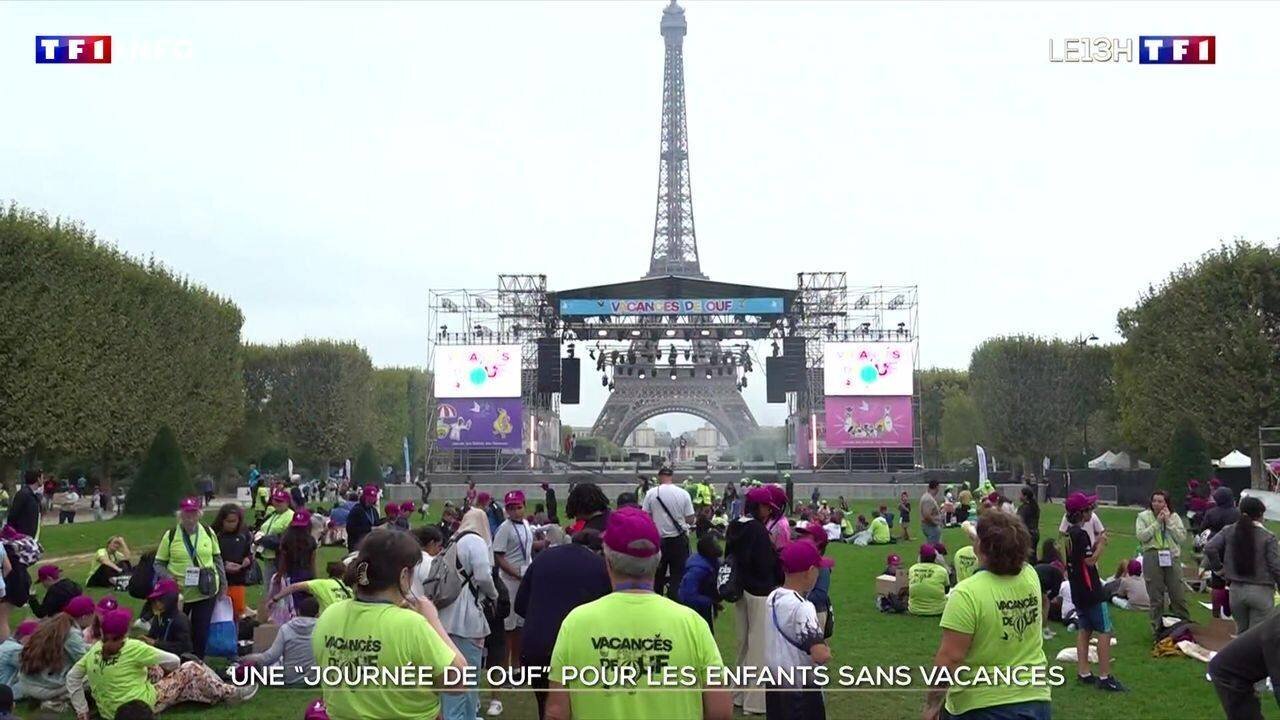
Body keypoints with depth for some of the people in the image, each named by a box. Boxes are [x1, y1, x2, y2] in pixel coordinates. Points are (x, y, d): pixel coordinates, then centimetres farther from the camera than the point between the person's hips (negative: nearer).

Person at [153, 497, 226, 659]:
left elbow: (217, 558, 13)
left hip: (206, 593, 1)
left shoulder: (208, 532, 3)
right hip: (179, 592, -1)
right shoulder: (170, 535, -3)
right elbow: (159, 563, 2)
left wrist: (223, 583, 10)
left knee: (201, 633, 6)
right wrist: (168, 577, -17)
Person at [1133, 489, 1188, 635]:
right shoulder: (1143, 516, 5)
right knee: (1155, 597, 4)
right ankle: (1157, 628, 14)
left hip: (1172, 557, 1)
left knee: (1177, 595, 3)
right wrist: (1157, 522, -10)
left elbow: (1182, 537, -2)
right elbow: (1141, 536, -10)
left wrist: (1168, 522, -7)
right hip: (1152, 556, -1)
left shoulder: (1175, 517, 9)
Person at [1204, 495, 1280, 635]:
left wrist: (1218, 568, 5)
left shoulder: (1229, 531, 0)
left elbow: (1209, 548, -9)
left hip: (1236, 590, 3)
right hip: (1261, 592, -3)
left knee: (1241, 632, 19)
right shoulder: (1268, 537, -9)